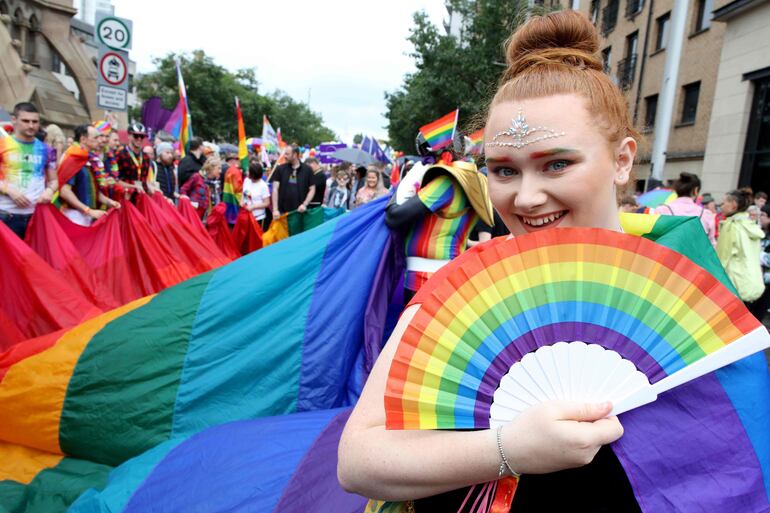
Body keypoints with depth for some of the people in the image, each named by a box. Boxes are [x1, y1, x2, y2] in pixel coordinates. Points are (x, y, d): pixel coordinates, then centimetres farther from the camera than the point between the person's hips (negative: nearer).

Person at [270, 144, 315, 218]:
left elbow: (312, 189, 5)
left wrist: (305, 204, -8)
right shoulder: (280, 169, 5)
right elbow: (275, 189, 0)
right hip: (282, 212, 0)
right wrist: (275, 209, -9)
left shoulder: (307, 170, 3)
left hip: (299, 211, 0)